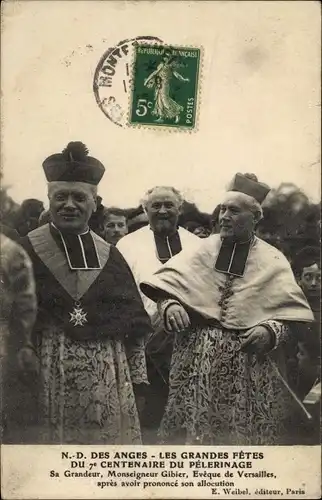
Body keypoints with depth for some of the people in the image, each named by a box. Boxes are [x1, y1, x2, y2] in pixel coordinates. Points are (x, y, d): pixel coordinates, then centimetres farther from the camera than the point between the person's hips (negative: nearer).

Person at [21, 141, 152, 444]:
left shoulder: (110, 255, 9)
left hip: (108, 376, 3)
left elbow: (135, 319, 10)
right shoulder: (25, 252, -1)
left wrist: (135, 381, 6)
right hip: (47, 374, -3)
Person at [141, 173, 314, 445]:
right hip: (197, 358, 1)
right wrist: (170, 305, -16)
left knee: (245, 433, 4)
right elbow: (166, 284, 4)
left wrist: (271, 331, -16)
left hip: (250, 366, 0)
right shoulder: (203, 249, 6)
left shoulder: (273, 261, 4)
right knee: (195, 428, 4)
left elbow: (291, 313, 3)